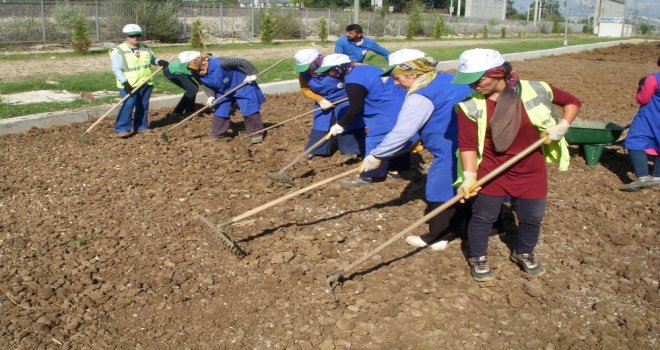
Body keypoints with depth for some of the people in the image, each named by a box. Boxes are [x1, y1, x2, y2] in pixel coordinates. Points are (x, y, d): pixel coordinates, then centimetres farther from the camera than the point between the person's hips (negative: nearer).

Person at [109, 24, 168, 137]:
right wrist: (125, 83, -23)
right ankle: (122, 128, -7)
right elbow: (117, 69, -12)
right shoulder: (118, 51, -7)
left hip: (146, 83, 6)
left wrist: (159, 61, -3)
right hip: (129, 85, -5)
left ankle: (141, 126, 22)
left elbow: (152, 59, 22)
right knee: (128, 105, -14)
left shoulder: (145, 48, 10)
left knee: (143, 105, 10)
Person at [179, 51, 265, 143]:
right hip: (223, 92, 6)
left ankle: (256, 132, 5)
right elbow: (206, 85, 2)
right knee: (219, 111, 5)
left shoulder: (219, 63, -38)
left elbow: (243, 62, -32)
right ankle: (217, 134, 18)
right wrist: (211, 96, -16)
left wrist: (251, 74, -22)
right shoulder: (198, 74, -16)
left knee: (249, 109, -7)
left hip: (242, 86, -6)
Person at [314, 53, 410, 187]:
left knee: (375, 143, -3)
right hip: (401, 106, 11)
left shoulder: (354, 82, -17)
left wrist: (341, 125, -4)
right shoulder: (364, 69, 14)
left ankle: (370, 175, 3)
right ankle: (397, 167, 32)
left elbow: (355, 109, -15)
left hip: (388, 113, -11)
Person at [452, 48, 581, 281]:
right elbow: (468, 144, -15)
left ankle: (524, 253, 44)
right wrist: (469, 176, -24)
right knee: (483, 216, 9)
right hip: (490, 172, -1)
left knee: (532, 218, 16)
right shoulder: (471, 106, -15)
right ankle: (477, 257, 34)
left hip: (531, 172, 2)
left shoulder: (535, 91, -13)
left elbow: (572, 102, 2)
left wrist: (563, 125, -13)